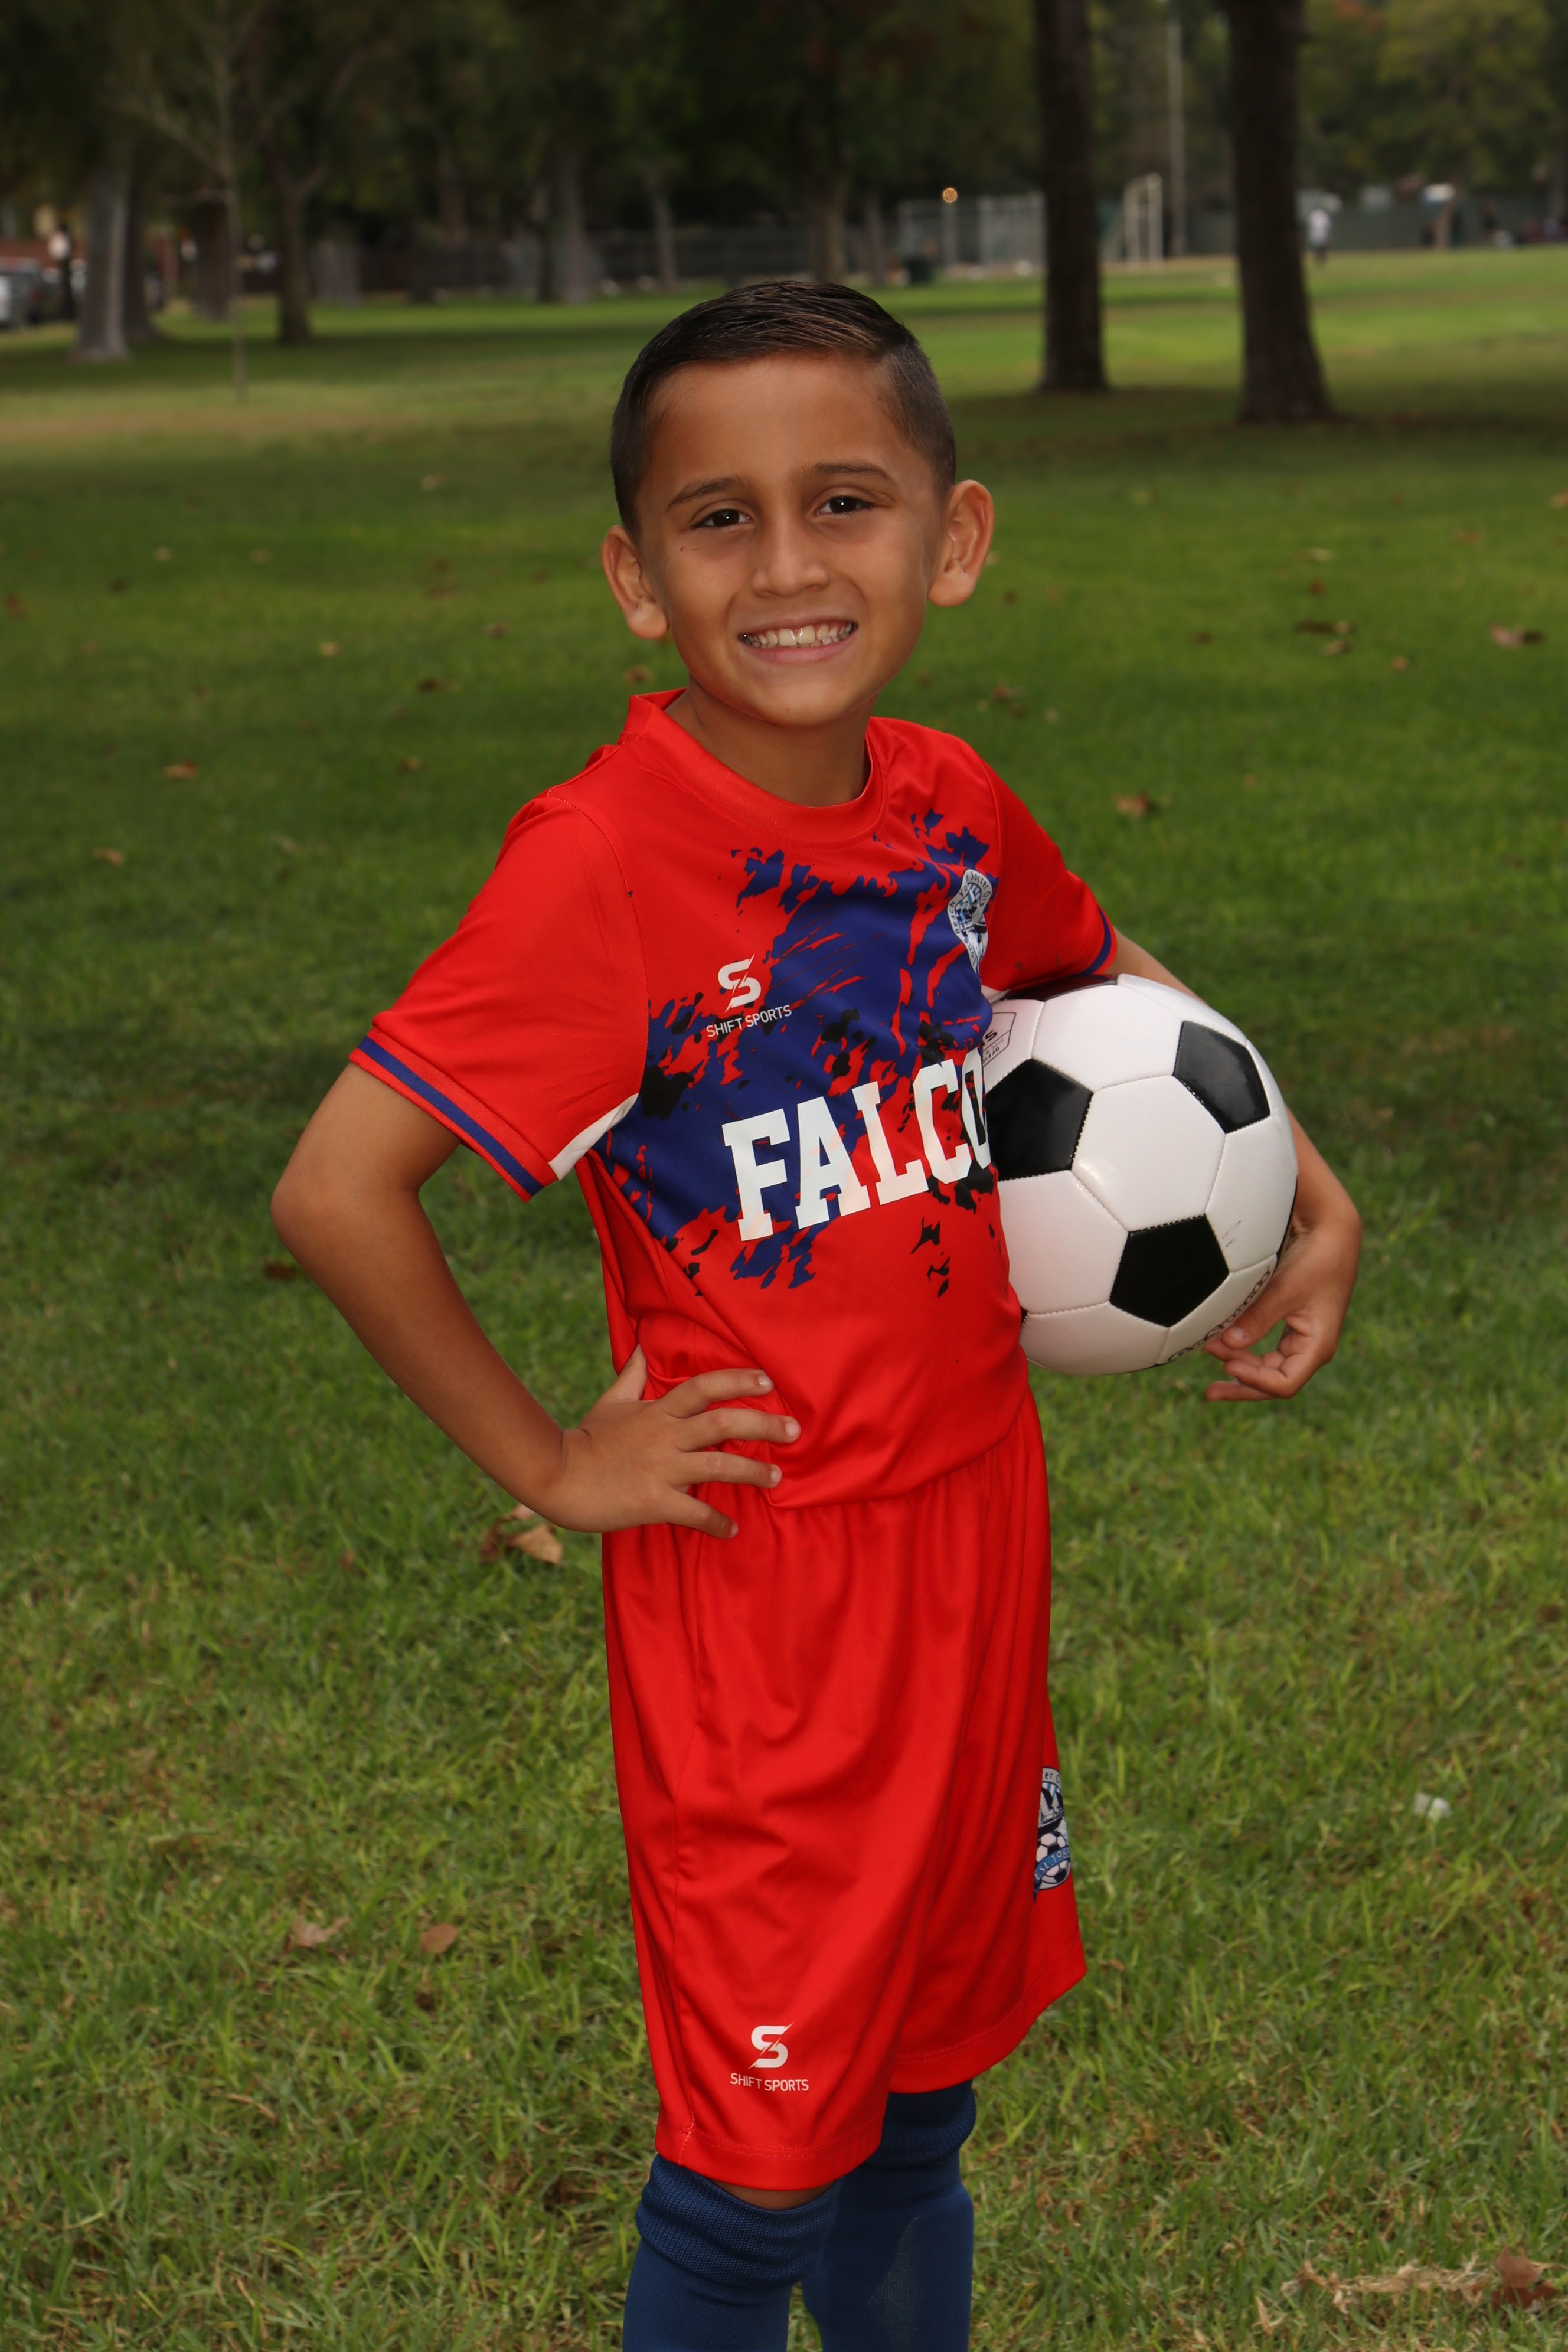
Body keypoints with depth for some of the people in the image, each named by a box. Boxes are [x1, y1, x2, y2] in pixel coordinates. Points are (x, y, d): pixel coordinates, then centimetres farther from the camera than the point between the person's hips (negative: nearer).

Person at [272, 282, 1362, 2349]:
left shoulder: (953, 808, -1)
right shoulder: (604, 864, -21)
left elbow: (1106, 974, 21)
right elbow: (337, 1189, -25)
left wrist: (1312, 1198, 10)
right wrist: (547, 1462, -16)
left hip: (975, 1540, 6)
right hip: (761, 1595, -6)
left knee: (920, 2112, 21)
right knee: (757, 2173, 6)